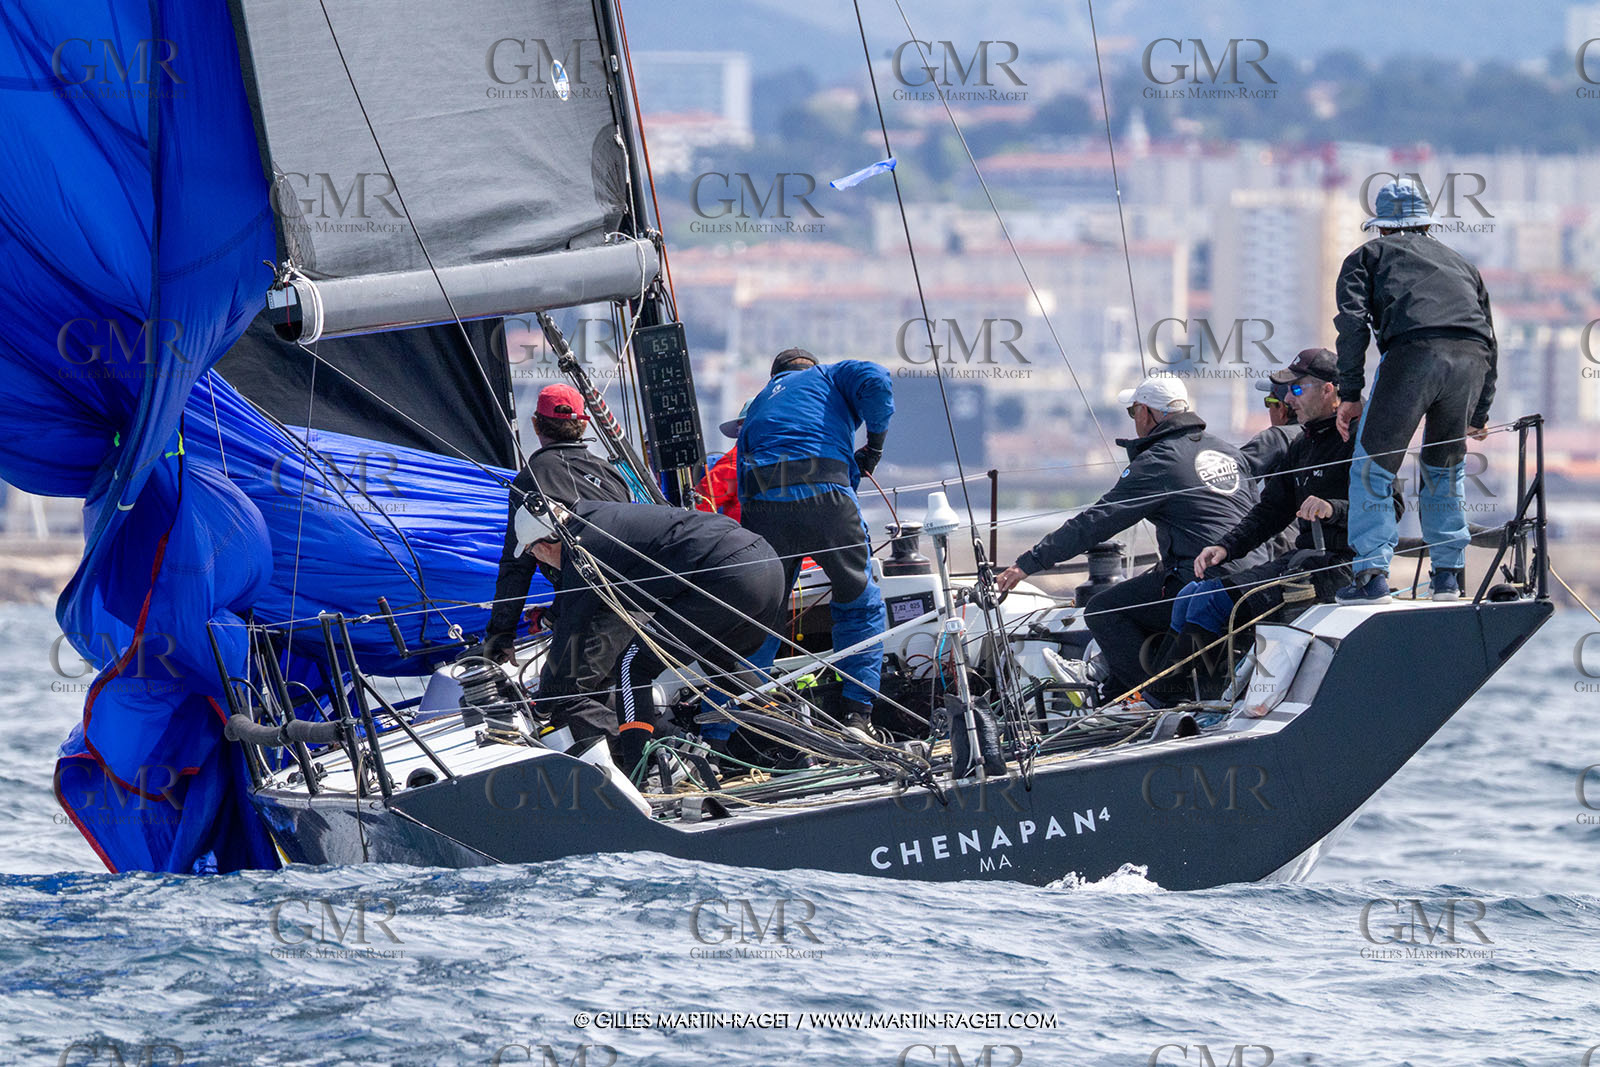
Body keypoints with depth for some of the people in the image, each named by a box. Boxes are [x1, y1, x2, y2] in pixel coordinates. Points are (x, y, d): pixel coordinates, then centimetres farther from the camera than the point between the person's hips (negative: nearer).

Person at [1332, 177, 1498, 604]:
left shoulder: (1370, 255, 26)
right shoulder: (1460, 264, 37)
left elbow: (1353, 320, 8)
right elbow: (1490, 340, 36)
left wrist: (1350, 394, 6)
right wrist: (1480, 413, 42)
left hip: (1413, 350, -4)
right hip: (1471, 357, 4)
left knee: (1373, 469, 4)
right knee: (1444, 467, 22)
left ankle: (1372, 575, -6)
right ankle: (1448, 576, 20)